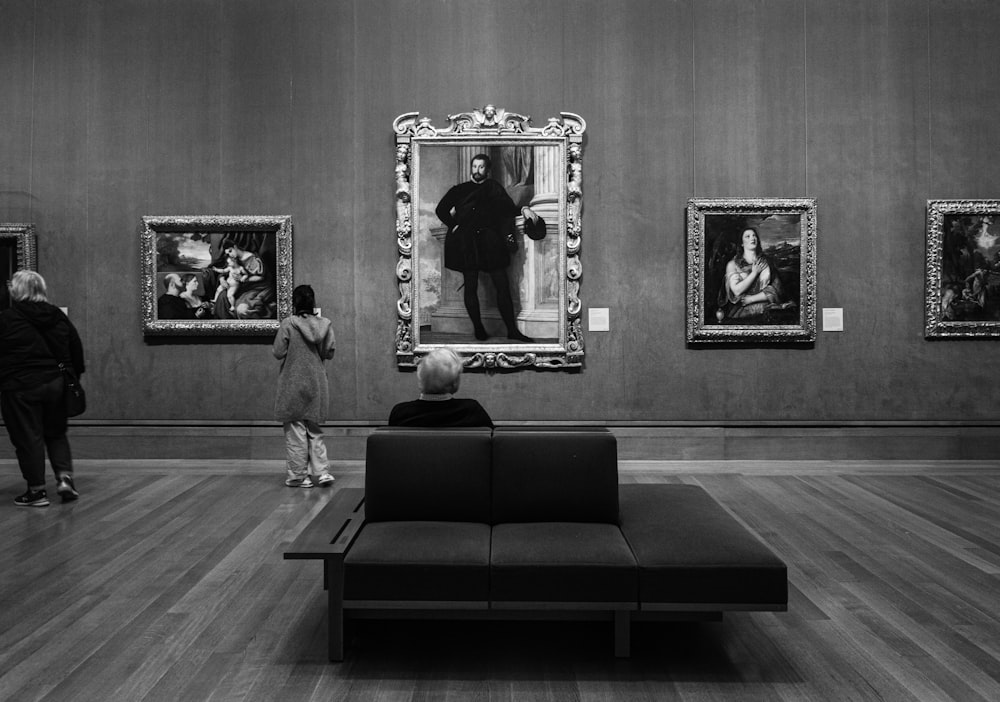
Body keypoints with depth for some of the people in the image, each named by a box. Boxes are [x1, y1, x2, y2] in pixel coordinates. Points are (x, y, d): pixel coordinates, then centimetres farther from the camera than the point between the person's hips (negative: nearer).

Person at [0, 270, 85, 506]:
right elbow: (76, 348, 10)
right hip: (56, 384, 5)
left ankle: (37, 490, 9)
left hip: (21, 388, -5)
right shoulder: (58, 316, 5)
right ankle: (65, 477, 5)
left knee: (28, 438, 4)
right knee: (56, 433, 18)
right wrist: (73, 377, 18)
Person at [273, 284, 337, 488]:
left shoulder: (288, 324, -11)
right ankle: (322, 471, 4)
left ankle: (299, 475, 10)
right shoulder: (325, 324, -2)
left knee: (295, 430, 6)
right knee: (314, 429, 14)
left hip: (293, 384, -3)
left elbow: (278, 353, -9)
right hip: (317, 382, 3)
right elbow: (329, 353, 2)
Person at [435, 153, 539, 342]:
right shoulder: (459, 190, 13)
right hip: (466, 243, 0)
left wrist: (522, 209, -20)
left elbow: (507, 207, -1)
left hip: (490, 241, 0)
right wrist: (453, 225, 5)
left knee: (503, 285, -4)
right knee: (471, 286, 1)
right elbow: (441, 209, 16)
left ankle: (512, 330, -1)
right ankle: (478, 328, 12)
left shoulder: (493, 188, 12)